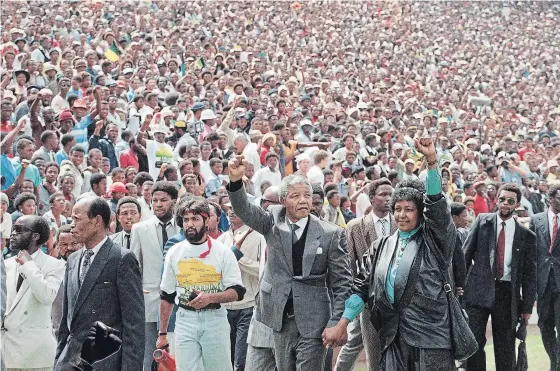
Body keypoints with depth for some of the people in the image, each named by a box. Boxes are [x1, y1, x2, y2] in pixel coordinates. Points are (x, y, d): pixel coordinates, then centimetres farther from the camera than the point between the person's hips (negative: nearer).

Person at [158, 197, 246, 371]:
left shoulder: (222, 251, -2)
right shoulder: (174, 252, 5)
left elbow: (237, 292, -4)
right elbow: (167, 296, 12)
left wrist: (210, 297, -22)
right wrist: (162, 333, 10)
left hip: (215, 319, -2)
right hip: (185, 320, 2)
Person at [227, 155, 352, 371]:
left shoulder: (330, 234, -6)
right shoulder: (273, 221, 3)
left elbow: (342, 283, -4)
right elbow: (245, 211, -13)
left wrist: (335, 323, -10)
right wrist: (235, 181, -32)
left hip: (312, 320, -3)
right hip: (281, 316, 3)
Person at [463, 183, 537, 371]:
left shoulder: (527, 236, 5)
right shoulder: (482, 221, 5)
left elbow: (530, 274, 6)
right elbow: (465, 255, 5)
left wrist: (527, 307, 3)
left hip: (507, 293, 0)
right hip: (479, 290, 0)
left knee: (506, 348, 5)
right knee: (474, 341, -3)